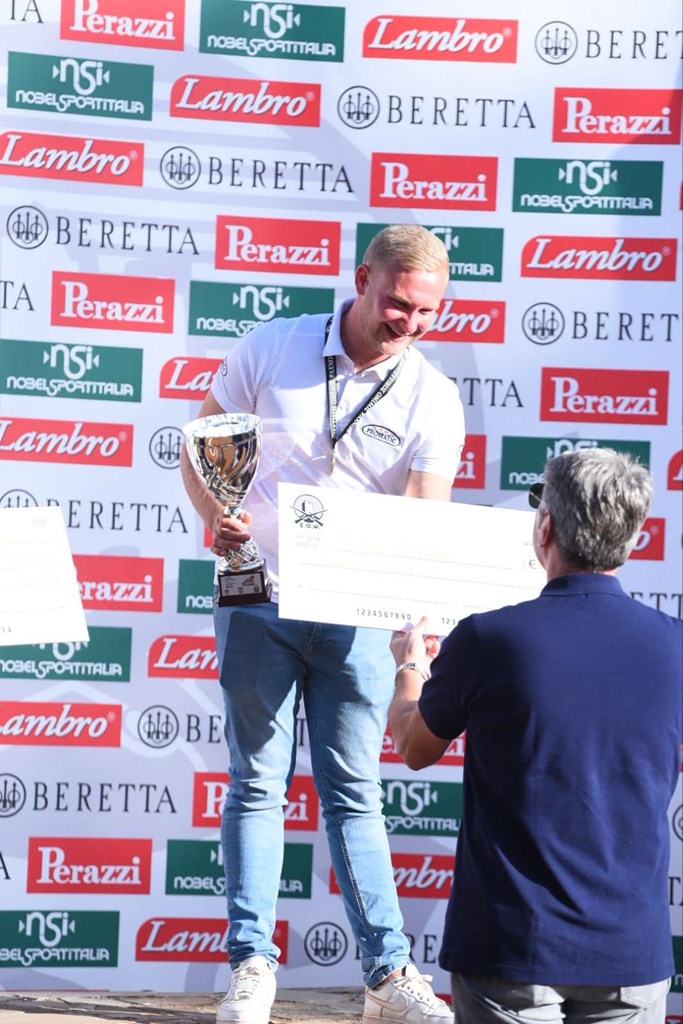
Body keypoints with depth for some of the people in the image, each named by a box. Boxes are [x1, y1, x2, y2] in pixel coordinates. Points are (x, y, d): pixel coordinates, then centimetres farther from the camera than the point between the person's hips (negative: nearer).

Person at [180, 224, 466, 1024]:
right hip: (260, 597, 0)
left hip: (357, 612, 0)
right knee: (257, 783, 3)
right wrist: (214, 514, -14)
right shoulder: (270, 349, -3)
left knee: (354, 792, 3)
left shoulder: (433, 400, -4)